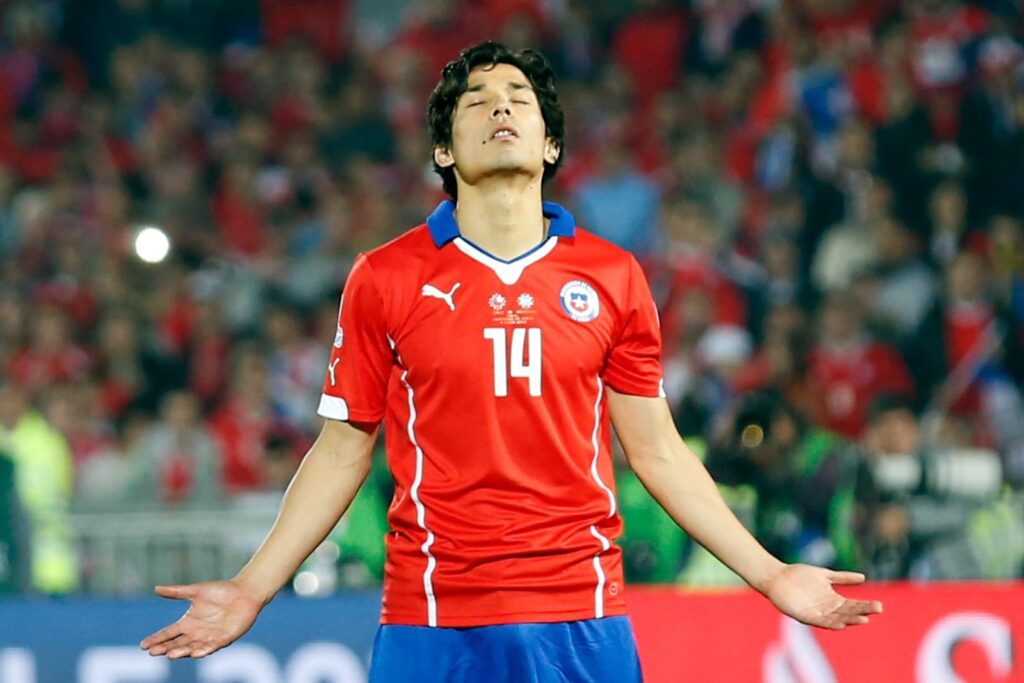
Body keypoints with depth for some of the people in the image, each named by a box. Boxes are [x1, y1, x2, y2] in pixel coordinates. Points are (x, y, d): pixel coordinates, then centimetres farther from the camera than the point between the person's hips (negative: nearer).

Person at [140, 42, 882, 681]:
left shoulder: (613, 276, 7)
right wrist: (252, 588, 2)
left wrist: (768, 573, 8)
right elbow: (342, 451, 9)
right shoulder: (383, 279, 4)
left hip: (583, 622, 1)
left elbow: (655, 449, 12)